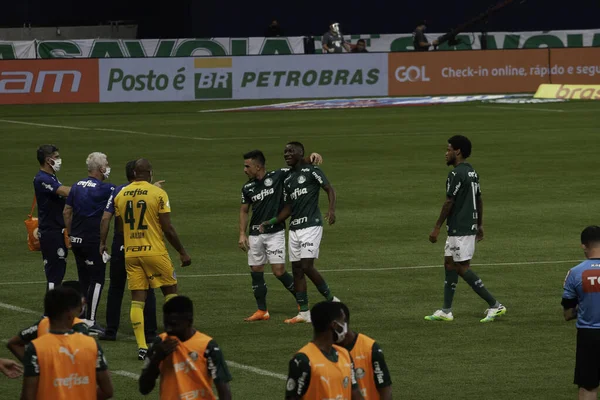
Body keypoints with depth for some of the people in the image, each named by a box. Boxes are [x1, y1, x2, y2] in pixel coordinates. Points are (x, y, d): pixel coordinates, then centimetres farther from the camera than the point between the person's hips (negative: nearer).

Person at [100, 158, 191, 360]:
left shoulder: (121, 195, 5)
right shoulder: (158, 194, -8)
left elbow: (113, 224, 12)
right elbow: (168, 229, -9)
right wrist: (182, 252, 1)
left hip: (131, 253, 4)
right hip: (155, 252, -4)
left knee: (137, 300, 4)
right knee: (170, 291, 13)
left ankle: (141, 346, -3)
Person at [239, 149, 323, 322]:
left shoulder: (278, 176, -7)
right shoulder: (247, 188, 6)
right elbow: (244, 211, 16)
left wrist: (312, 157, -25)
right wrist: (242, 234, 8)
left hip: (275, 232, -5)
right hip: (255, 234, 5)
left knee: (279, 271, -10)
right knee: (256, 271, 4)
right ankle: (262, 311, 13)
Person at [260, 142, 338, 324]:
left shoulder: (311, 171, -4)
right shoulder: (287, 179, 18)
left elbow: (329, 188, -8)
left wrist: (332, 210, -24)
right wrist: (270, 222, 12)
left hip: (311, 225, -8)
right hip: (294, 228, 8)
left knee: (307, 267, -15)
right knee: (296, 270, 4)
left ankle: (331, 300, 2)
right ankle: (304, 313, 8)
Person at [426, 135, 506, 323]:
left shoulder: (456, 174, -17)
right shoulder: (472, 172, 12)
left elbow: (449, 203, -18)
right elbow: (479, 200, 17)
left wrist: (437, 227, -13)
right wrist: (480, 224, 24)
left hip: (460, 230, -10)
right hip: (469, 226, 10)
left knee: (462, 268, -7)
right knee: (449, 264, 13)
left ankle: (495, 305, -8)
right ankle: (446, 311, 15)